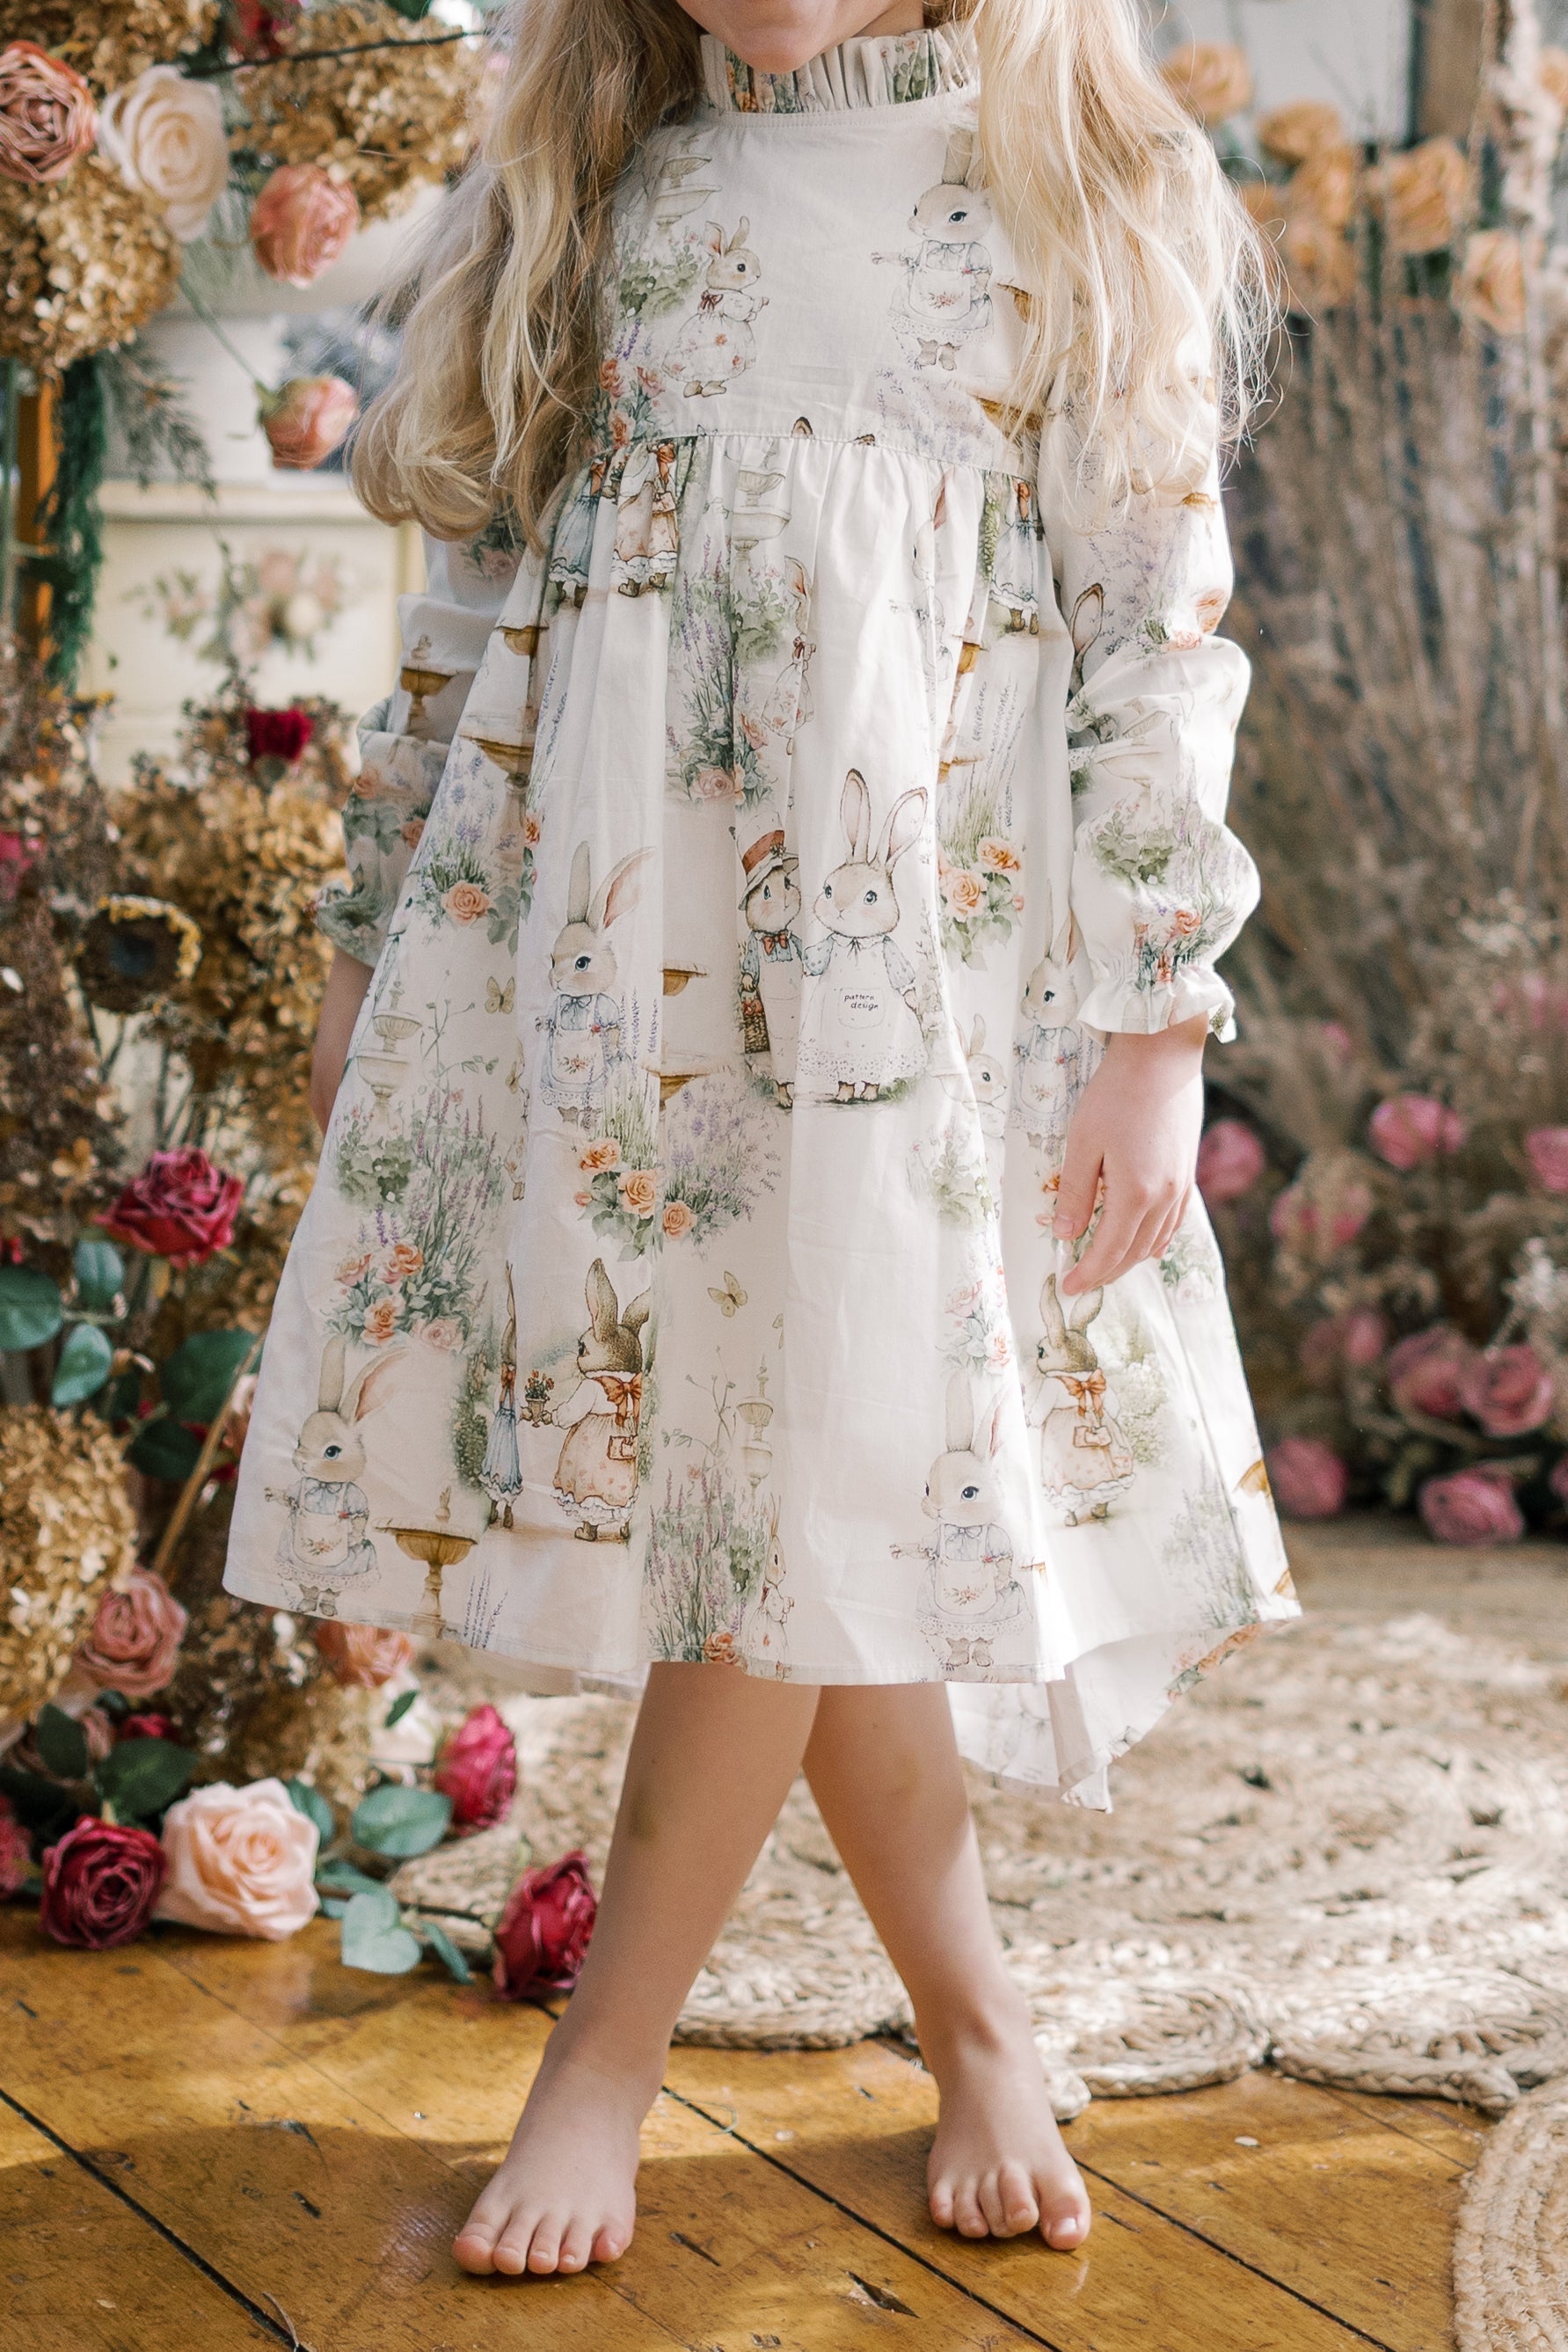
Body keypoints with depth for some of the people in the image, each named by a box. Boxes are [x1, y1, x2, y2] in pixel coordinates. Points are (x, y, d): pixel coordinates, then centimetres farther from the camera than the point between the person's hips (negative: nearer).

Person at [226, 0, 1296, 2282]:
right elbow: (483, 583, 13)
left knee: (798, 1487, -2)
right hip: (609, 942, 3)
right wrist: (378, 928, 12)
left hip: (906, 956, -2)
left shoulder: (1091, 199, 2)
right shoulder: (587, 190, 11)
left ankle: (608, 2060, 14)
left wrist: (1160, 1028, -6)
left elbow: (1160, 637, -1)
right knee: (777, 1496, 3)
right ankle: (981, 2031, 22)